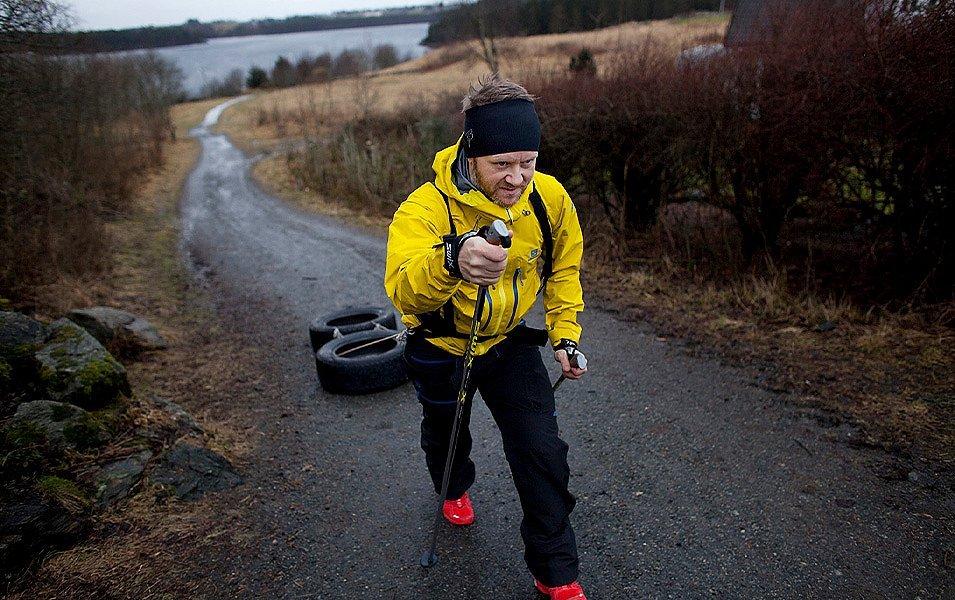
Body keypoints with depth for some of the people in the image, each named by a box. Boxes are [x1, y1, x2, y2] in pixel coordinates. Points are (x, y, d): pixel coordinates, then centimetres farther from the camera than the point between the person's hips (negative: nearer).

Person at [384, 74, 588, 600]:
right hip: (442, 347, -2)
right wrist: (451, 262, -72)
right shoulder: (425, 209, -33)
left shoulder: (550, 198, -19)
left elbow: (564, 267, 1)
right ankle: (455, 488, 63)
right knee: (446, 435, 25)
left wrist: (565, 335, -2)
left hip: (509, 341, 2)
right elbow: (404, 291, -52)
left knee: (542, 452, -2)